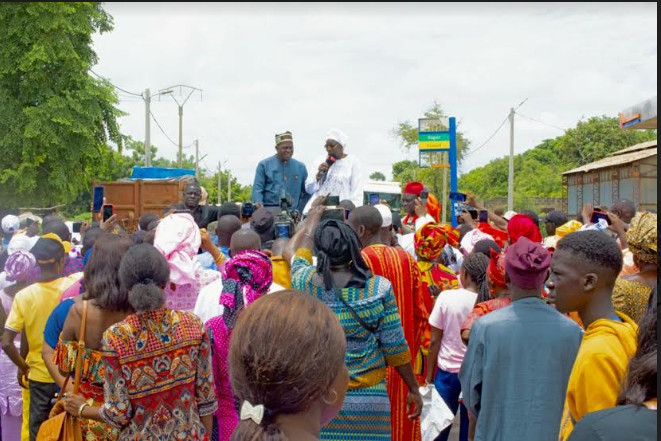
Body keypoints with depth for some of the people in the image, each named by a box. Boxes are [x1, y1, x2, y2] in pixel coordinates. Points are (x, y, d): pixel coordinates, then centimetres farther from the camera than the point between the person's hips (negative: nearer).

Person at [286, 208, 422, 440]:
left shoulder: (304, 282, -5)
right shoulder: (380, 288, -9)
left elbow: (293, 252, 19)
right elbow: (395, 347, -5)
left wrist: (311, 224, 35)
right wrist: (414, 390, 7)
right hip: (368, 398, -1)